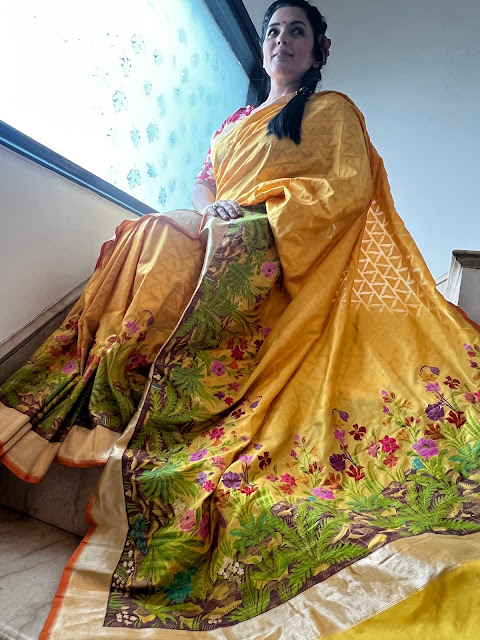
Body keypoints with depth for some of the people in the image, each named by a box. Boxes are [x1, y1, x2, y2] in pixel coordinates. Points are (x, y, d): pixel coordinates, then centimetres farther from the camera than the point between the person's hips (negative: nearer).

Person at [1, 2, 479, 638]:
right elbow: (202, 181, 23)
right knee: (149, 237, -18)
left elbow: (350, 186, -3)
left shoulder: (333, 109, 13)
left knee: (163, 247, -27)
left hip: (283, 255, -6)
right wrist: (209, 207, -2)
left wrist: (256, 208, -12)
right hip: (220, 237, 6)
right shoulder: (236, 120, 31)